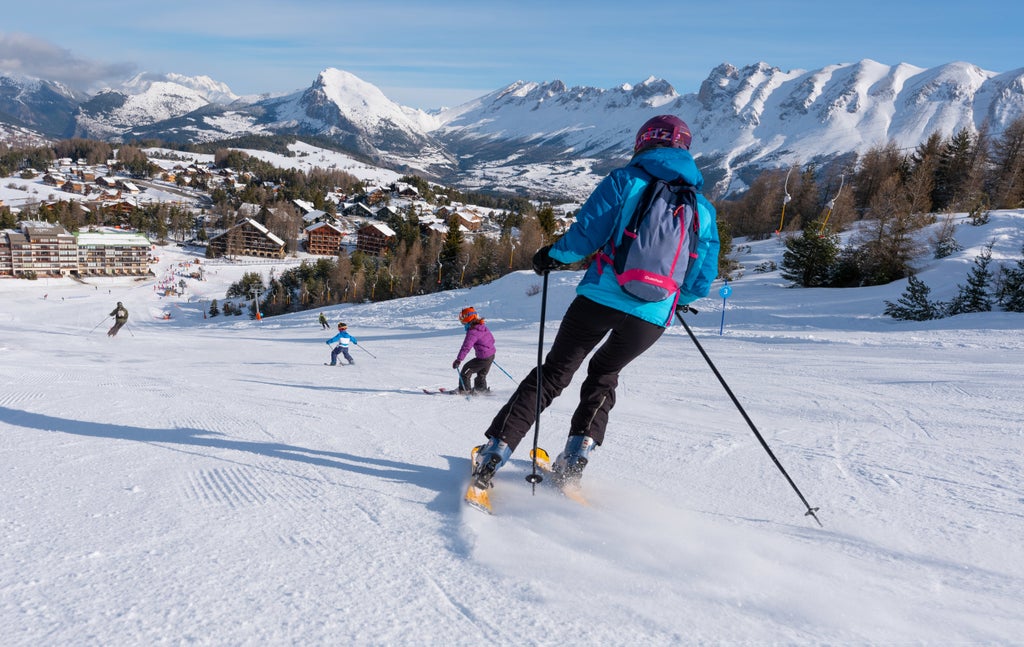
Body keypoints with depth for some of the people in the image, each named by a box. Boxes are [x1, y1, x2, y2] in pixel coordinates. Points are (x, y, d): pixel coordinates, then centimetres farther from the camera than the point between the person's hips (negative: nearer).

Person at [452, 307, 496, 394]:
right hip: (491, 355, 8)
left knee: (466, 370, 7)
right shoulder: (483, 327, 6)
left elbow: (466, 347, -29)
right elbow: (492, 339, 18)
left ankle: (464, 389, 14)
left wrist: (458, 360, -32)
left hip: (483, 359, -8)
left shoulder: (472, 332, -21)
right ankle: (482, 388, 40)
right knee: (481, 374, 27)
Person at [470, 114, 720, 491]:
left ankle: (494, 454, 8)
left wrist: (553, 255, 11)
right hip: (652, 318, 3)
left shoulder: (625, 180, 1)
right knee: (604, 374, 27)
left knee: (553, 373, 12)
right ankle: (576, 457, 13)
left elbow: (586, 234, -8)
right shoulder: (703, 208, 10)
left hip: (600, 299, -2)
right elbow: (704, 279, 12)